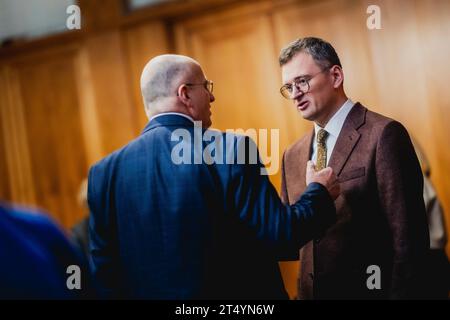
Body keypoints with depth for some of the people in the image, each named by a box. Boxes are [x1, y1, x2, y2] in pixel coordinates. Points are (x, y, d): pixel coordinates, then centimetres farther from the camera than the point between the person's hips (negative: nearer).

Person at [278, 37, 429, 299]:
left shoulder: (384, 135, -12)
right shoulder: (293, 156, 10)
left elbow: (408, 236, -14)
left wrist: (403, 294, -17)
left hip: (370, 290, -6)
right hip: (311, 292, 6)